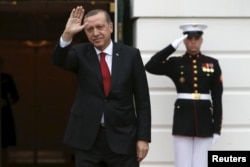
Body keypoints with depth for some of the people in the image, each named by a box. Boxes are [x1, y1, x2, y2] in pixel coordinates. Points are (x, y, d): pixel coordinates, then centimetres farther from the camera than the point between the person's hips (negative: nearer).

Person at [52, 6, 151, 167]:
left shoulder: (130, 55, 1)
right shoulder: (80, 53, 3)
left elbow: (142, 99, 1)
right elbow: (59, 60, -19)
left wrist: (143, 137, -3)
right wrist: (67, 35, -35)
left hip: (123, 137, -1)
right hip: (87, 138, 1)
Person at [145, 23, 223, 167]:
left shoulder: (212, 63, 6)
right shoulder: (175, 63, 4)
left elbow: (217, 98, 4)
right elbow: (150, 67, -13)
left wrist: (217, 128, -1)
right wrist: (173, 46, -14)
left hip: (204, 118, 1)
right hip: (183, 118, -1)